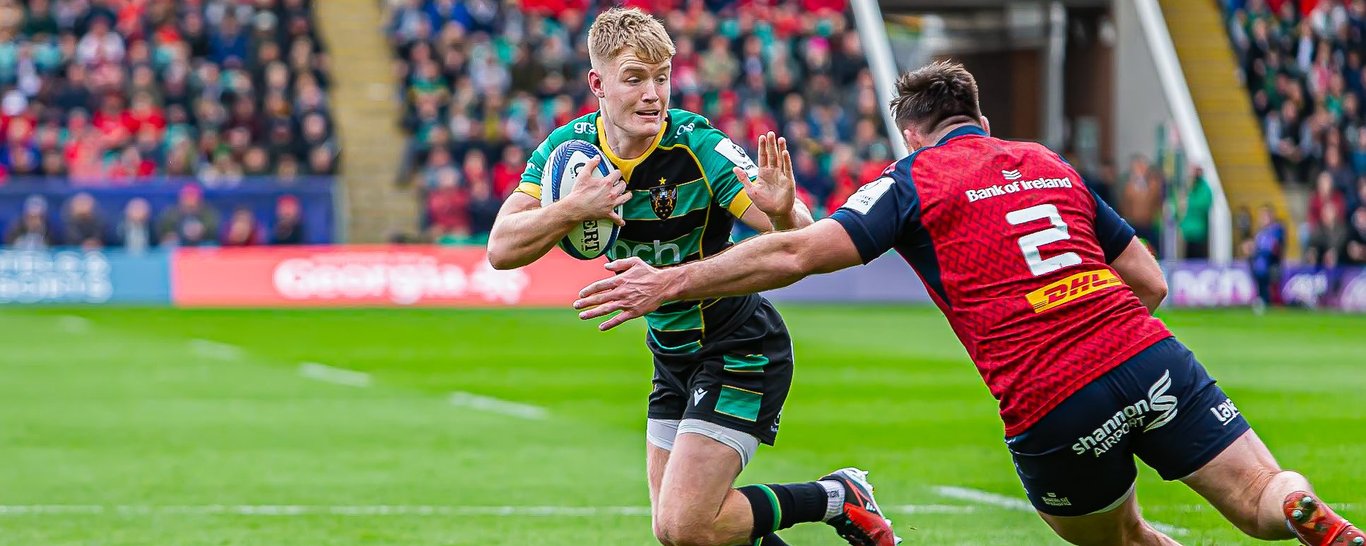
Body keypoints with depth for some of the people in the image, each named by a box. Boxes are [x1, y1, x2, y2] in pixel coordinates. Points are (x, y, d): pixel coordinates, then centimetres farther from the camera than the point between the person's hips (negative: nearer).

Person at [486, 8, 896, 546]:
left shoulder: (698, 145, -24)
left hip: (741, 351, -7)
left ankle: (839, 499, 5)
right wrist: (572, 209, -31)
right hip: (674, 355, 7)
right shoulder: (567, 149, -9)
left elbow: (797, 241, -28)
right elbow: (502, 249, -15)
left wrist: (784, 211, -51)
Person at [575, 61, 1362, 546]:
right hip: (1147, 355, 3)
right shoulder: (1051, 165, 22)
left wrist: (669, 282, 3)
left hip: (1054, 410, -3)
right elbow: (1150, 282, 20)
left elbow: (795, 255, -2)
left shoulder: (914, 181, 7)